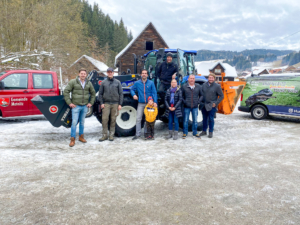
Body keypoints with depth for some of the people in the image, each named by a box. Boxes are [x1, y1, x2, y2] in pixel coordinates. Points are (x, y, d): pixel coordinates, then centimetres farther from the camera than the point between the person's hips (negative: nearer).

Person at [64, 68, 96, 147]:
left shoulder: (89, 83, 5)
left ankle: (81, 137, 26)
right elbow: (66, 92, -7)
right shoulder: (73, 82, -6)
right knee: (74, 122, -4)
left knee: (82, 122, 13)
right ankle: (72, 139, 4)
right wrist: (69, 103, -10)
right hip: (76, 106, -3)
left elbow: (93, 93, 17)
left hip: (85, 106, 4)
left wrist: (91, 103, 8)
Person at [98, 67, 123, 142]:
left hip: (115, 104, 0)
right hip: (106, 104, 0)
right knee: (104, 119, -5)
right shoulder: (103, 82, 8)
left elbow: (121, 93, 5)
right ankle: (104, 135, 6)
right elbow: (100, 94, 10)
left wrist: (120, 104, -2)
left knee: (113, 120, 3)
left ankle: (111, 135, 13)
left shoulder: (117, 82, 6)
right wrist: (101, 103, -1)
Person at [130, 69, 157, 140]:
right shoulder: (137, 83, 4)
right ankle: (138, 134, 2)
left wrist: (155, 102, -14)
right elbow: (132, 89, 17)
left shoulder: (151, 83, 1)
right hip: (141, 104, 1)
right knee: (138, 119, -5)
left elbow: (154, 93, -3)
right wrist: (134, 95, -4)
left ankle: (146, 133, 23)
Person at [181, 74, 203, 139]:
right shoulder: (184, 86, -3)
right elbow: (182, 96, 3)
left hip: (195, 107, 2)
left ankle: (195, 132, 26)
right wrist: (184, 102, -8)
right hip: (187, 107, -2)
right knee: (186, 120, 5)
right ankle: (185, 133, 18)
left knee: (195, 121, 10)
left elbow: (201, 95, 11)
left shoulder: (198, 86, 3)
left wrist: (198, 101, -2)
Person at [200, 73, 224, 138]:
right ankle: (204, 131, 24)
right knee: (204, 118, 12)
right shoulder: (204, 85, 6)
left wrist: (216, 103, -11)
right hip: (204, 105, 4)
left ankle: (210, 132, 13)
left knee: (211, 119, 2)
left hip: (212, 106, -4)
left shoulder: (217, 86, -6)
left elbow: (221, 96, -3)